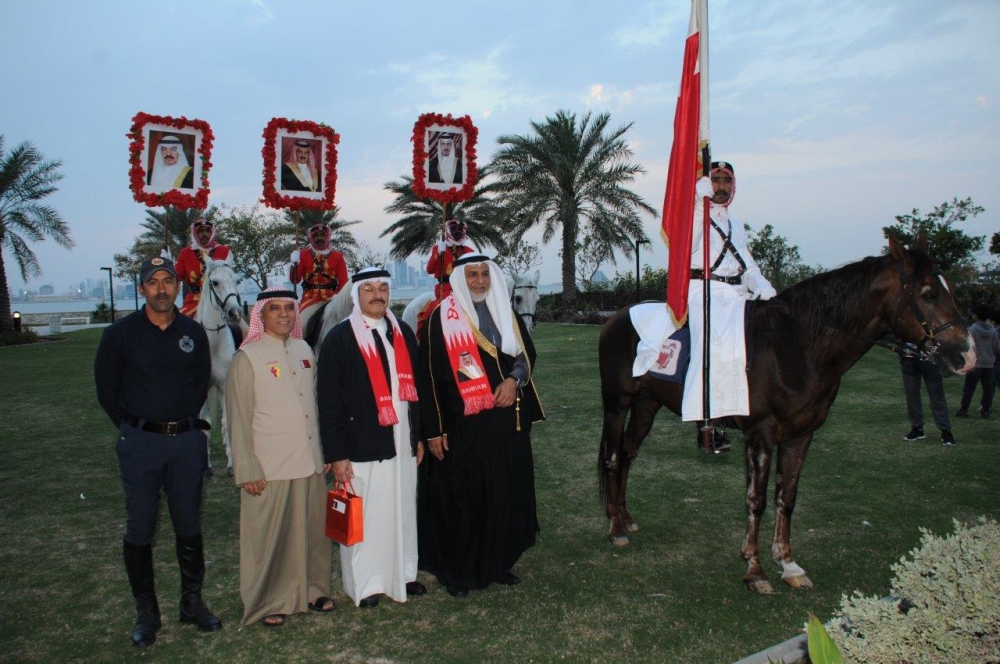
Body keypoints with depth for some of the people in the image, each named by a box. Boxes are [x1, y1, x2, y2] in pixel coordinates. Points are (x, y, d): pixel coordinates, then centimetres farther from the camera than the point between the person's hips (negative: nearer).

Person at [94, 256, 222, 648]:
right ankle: (146, 613, 19)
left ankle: (192, 603, 24)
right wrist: (133, 428, 3)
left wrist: (185, 422, 9)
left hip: (187, 440, 2)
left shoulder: (193, 333, 3)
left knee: (189, 526, 10)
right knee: (140, 530, 5)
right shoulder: (120, 334, -4)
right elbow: (107, 388, 4)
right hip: (140, 443, -2)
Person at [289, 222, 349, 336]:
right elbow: (295, 280, 2)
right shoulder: (303, 254, 6)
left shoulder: (337, 256, 6)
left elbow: (343, 281, 1)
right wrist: (294, 263, -15)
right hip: (310, 298, 0)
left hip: (331, 299, 0)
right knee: (302, 325, -11)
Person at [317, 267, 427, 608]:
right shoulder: (340, 337, -5)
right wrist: (336, 454, -11)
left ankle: (403, 574, 30)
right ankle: (365, 585, 21)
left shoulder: (403, 333, 10)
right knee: (363, 516, 4)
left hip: (402, 442, 5)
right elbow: (329, 400, -7)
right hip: (361, 446, -4)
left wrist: (419, 436, 13)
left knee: (403, 511, 13)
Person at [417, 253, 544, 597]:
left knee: (506, 494, 10)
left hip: (507, 422, 5)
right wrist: (433, 430, -8)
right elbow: (429, 376, -5)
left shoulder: (506, 313, 10)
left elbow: (526, 354, 14)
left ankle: (499, 563, 27)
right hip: (463, 426, -4)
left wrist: (514, 379, -9)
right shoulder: (440, 319, -4)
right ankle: (457, 572, 18)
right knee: (462, 498, 2)